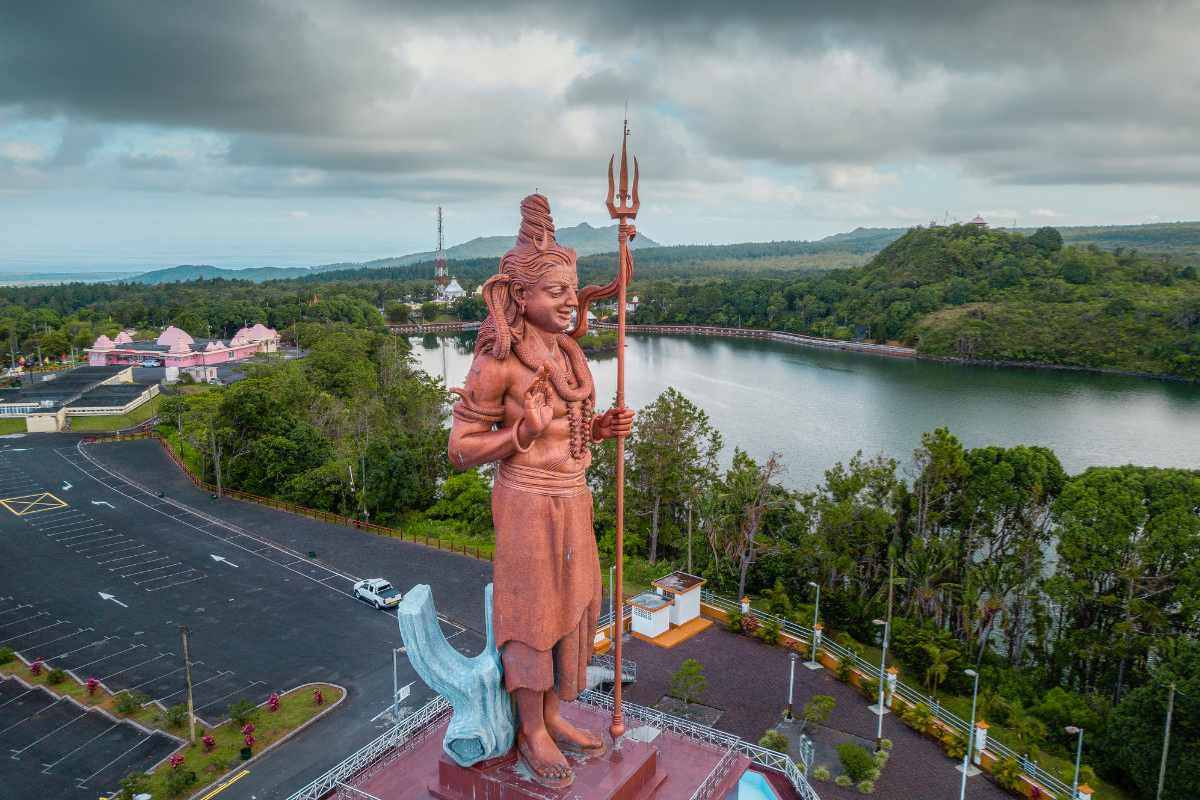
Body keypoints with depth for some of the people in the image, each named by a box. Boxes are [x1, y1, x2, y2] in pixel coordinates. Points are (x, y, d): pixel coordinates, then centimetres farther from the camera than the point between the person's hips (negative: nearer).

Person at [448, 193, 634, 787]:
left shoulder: (566, 354, 4)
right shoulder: (496, 365, -18)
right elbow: (461, 450, -12)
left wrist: (603, 428, -3)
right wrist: (522, 435, -26)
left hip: (571, 497, 7)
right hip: (528, 503, -7)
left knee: (567, 608, 17)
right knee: (532, 615, 7)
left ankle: (552, 716, 36)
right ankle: (532, 733, 27)